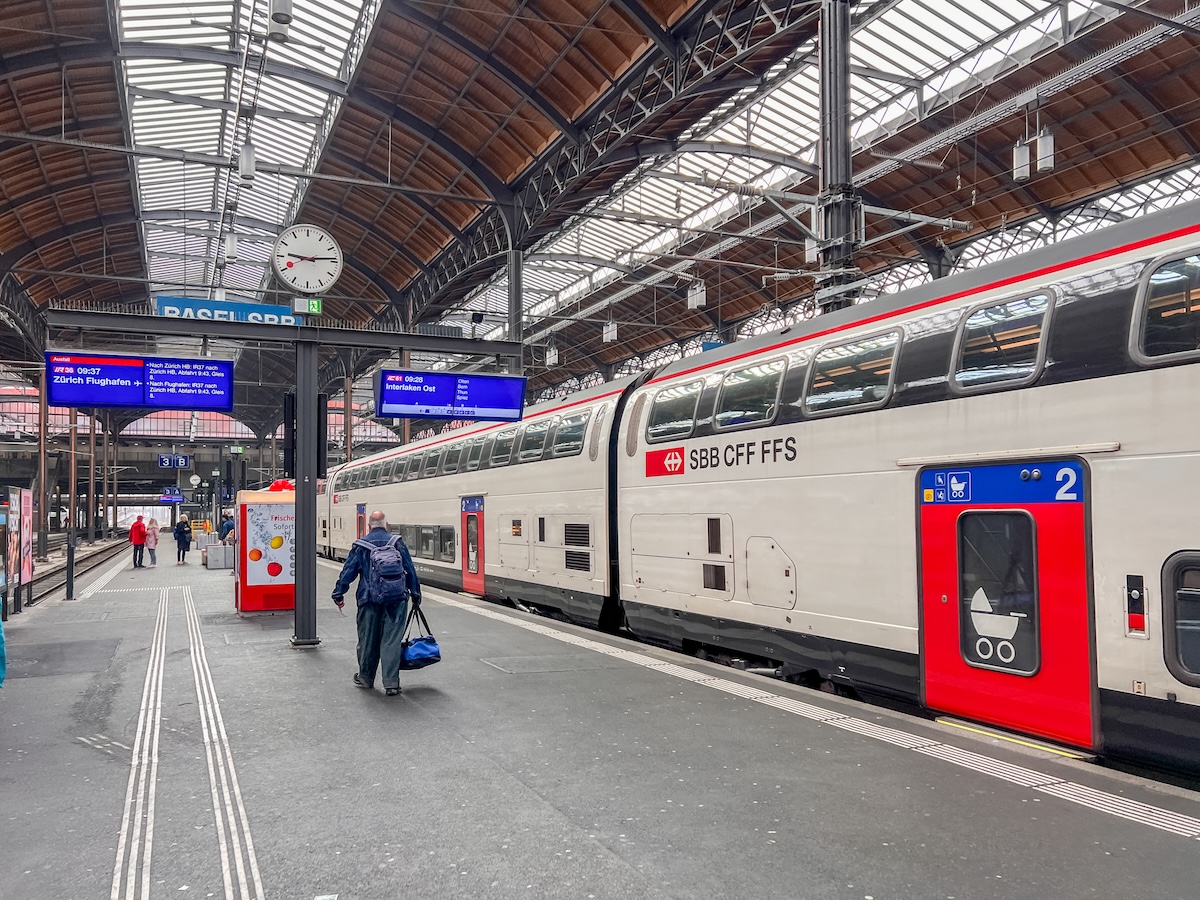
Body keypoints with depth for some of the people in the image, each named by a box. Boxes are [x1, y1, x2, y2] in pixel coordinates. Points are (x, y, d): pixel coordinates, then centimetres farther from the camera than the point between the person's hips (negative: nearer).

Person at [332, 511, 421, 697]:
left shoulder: (360, 546, 3)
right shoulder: (398, 543, 6)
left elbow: (348, 572, 2)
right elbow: (411, 570, 8)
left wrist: (338, 594, 10)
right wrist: (416, 594, 15)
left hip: (370, 600, 0)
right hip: (396, 599, 0)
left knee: (368, 640, 13)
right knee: (392, 641, 1)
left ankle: (366, 678, 28)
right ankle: (391, 683, -2)